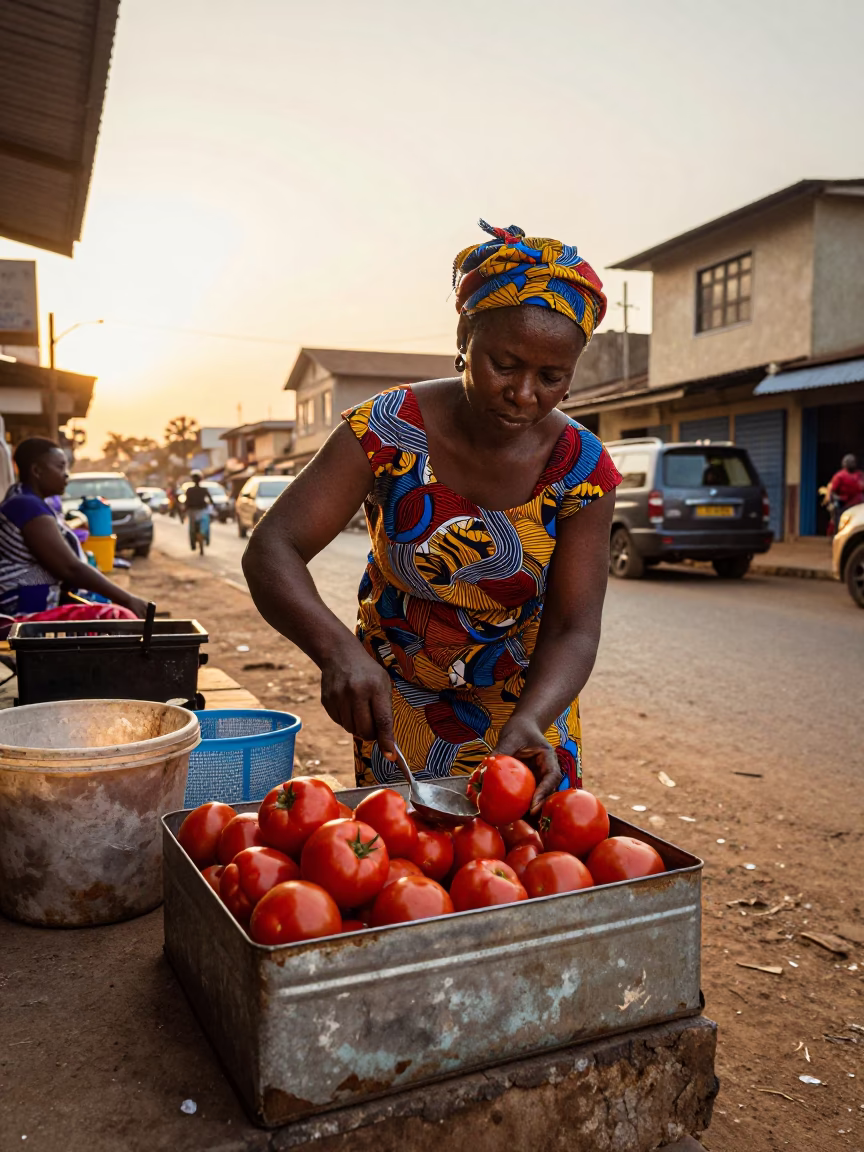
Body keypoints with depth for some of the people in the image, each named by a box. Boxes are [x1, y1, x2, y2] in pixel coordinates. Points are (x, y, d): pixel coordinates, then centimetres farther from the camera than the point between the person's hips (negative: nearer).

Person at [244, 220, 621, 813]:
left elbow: (572, 628, -18)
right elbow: (271, 552, -27)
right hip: (395, 695, 0)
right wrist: (336, 647, -46)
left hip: (528, 699, 1)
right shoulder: (389, 431, -23)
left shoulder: (583, 469, -18)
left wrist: (527, 724, -38)